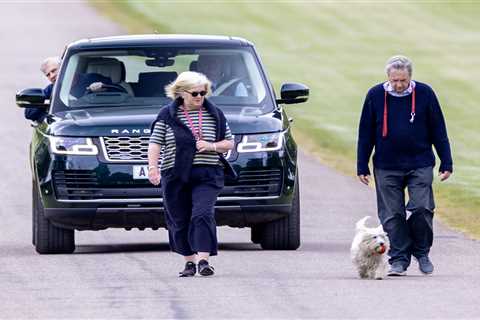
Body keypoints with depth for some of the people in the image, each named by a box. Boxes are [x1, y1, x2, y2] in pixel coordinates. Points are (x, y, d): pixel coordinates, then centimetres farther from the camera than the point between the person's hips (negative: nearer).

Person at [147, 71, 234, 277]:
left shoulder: (214, 115, 9)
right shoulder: (167, 115, 5)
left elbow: (229, 142, 13)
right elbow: (155, 143, 0)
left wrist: (212, 146, -7)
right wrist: (153, 168, -14)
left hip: (207, 175, -1)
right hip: (175, 176, 1)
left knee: (202, 215, -18)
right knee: (180, 221, 4)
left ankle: (203, 260, -22)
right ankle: (189, 262, 17)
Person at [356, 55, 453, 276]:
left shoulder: (424, 94, -2)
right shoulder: (375, 96, 0)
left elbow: (438, 131, 5)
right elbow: (365, 134, 7)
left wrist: (446, 163, 3)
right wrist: (362, 167, 5)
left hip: (420, 165, -1)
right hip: (386, 167, 1)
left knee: (422, 208, -11)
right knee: (392, 216, 0)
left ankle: (421, 252, 10)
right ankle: (399, 260, 8)